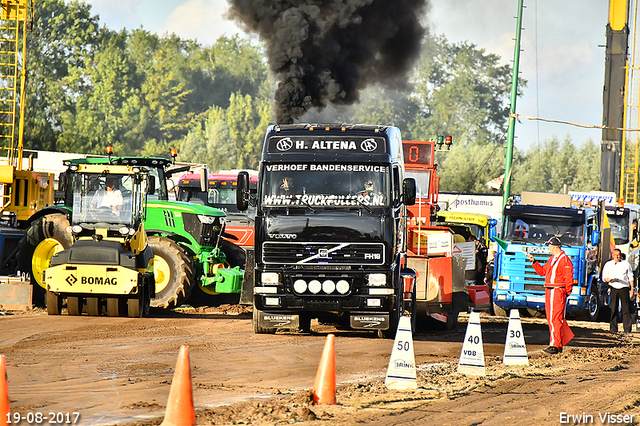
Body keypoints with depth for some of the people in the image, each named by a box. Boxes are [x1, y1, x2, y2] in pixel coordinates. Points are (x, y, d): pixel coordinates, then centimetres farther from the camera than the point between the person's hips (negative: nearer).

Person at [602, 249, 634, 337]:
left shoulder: (626, 264, 11)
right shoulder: (608, 265, 12)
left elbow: (630, 277, 14)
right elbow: (604, 277, 12)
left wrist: (632, 289, 6)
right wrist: (607, 279, -12)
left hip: (624, 288, -1)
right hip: (613, 288, 1)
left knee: (626, 309, -6)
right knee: (613, 309, -4)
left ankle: (627, 330, -7)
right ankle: (613, 328, 4)